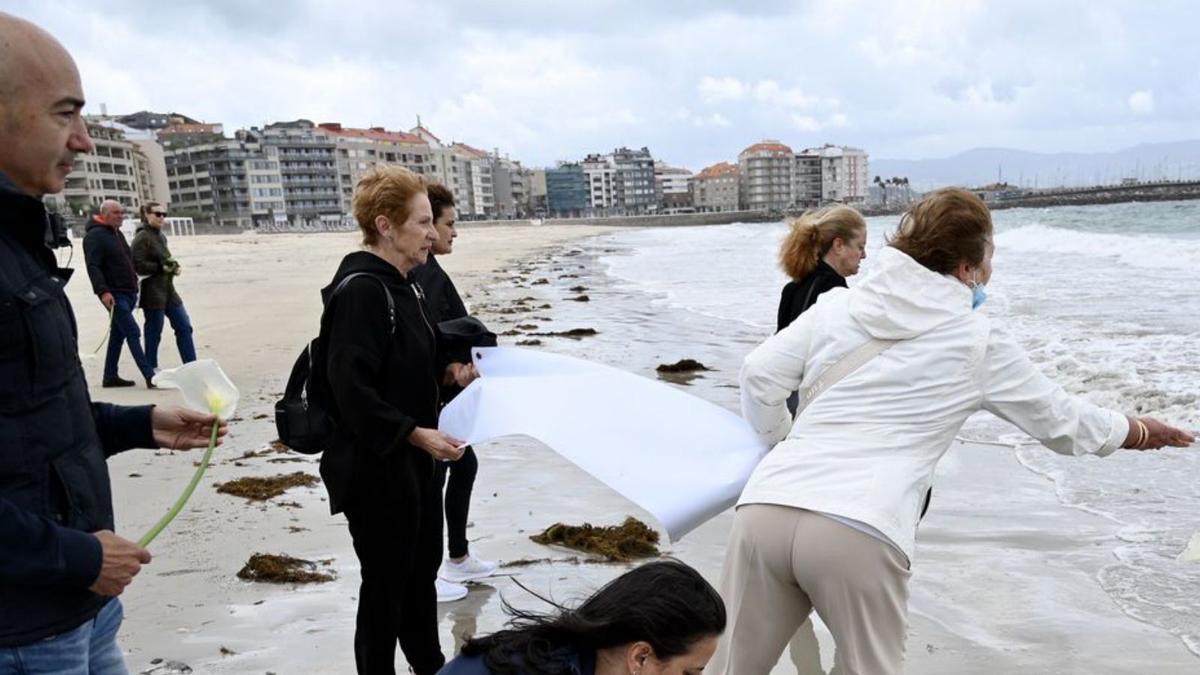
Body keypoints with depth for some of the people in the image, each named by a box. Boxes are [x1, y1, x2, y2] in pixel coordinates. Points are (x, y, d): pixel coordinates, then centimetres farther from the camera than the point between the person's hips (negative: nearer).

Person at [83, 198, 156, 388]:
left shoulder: (117, 234, 18)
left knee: (118, 335, 13)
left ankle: (110, 377, 20)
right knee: (133, 333, -13)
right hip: (114, 295, -9)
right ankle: (150, 377, -15)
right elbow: (92, 267, -18)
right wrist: (103, 291, -27)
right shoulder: (95, 236, -10)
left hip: (128, 293, 9)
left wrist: (134, 284, 21)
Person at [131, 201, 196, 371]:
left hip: (168, 289, 8)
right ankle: (151, 368, 14)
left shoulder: (161, 236, 13)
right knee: (154, 330, 1)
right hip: (152, 292, -8)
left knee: (184, 326, 6)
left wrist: (173, 265, 5)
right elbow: (138, 265, -18)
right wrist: (162, 267, -19)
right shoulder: (142, 238, -12)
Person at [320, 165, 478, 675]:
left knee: (423, 566, 23)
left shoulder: (402, 284, 9)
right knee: (385, 583, 5)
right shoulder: (359, 290, -21)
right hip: (375, 467, -10)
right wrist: (416, 433, -28)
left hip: (413, 461, 10)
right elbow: (351, 388, -27)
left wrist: (446, 373, 5)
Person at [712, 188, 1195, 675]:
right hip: (859, 533, -3)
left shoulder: (839, 303, 15)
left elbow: (760, 375, 7)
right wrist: (1142, 432, 42)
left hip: (765, 508, 3)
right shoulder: (977, 339, 10)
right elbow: (1058, 418, 23)